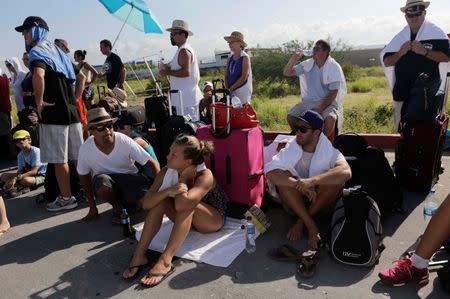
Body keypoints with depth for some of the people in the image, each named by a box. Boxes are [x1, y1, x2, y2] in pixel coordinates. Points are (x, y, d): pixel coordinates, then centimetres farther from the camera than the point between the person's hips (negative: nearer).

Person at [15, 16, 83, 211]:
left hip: (53, 113, -8)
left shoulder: (37, 51, -7)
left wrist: (39, 102, -19)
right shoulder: (56, 50, 19)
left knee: (59, 159, 0)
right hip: (71, 110, 8)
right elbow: (79, 77, 26)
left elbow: (39, 75, -30)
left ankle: (66, 198, 7)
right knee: (77, 156, 12)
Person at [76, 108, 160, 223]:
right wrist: (92, 207, -1)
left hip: (130, 178, 0)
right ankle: (117, 207, -4)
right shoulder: (85, 149, -18)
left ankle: (127, 202, 8)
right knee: (101, 181, -36)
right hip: (106, 182, 1)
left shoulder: (125, 141, -22)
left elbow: (152, 163, -16)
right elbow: (83, 176, -1)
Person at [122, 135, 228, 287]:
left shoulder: (205, 176, -30)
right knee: (160, 199, -21)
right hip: (186, 218, 5)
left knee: (185, 204, -35)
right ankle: (139, 254, -20)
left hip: (213, 219, -5)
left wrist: (184, 177, -30)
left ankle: (165, 261, -36)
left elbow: (181, 204, -44)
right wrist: (169, 191, -39)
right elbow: (146, 203, -21)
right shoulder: (166, 172, -14)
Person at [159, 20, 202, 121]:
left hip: (187, 99, -10)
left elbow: (186, 72, -26)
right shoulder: (183, 50, 19)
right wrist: (168, 68, 10)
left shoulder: (184, 51, -13)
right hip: (183, 98, 10)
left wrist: (168, 72, -16)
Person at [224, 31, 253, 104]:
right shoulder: (230, 59, 13)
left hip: (243, 91, -5)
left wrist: (231, 88, -12)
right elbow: (226, 76, 12)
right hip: (231, 92, 6)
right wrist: (227, 89, -4)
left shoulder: (245, 58, -6)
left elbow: (244, 77, -13)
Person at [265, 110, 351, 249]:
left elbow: (346, 172, -35)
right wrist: (300, 185, -38)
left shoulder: (329, 150, -14)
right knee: (282, 176, -27)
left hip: (321, 201, 0)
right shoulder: (291, 148, -12)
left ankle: (301, 222, -14)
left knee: (336, 179, -28)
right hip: (295, 200, 0)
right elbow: (269, 171, -28)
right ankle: (311, 225, -21)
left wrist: (313, 181, -47)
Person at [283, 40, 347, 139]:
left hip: (327, 103, -4)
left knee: (329, 118, -35)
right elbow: (287, 73, 3)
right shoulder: (307, 64, 3)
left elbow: (333, 93, -12)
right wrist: (294, 58, -13)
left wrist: (320, 109, -22)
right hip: (308, 102, 4)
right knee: (290, 116, -19)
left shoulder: (334, 68, -8)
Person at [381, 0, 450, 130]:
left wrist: (425, 51, -18)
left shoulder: (436, 33, 0)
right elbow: (386, 62, 6)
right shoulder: (399, 37, 7)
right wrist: (400, 52, -11)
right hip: (403, 93, 3)